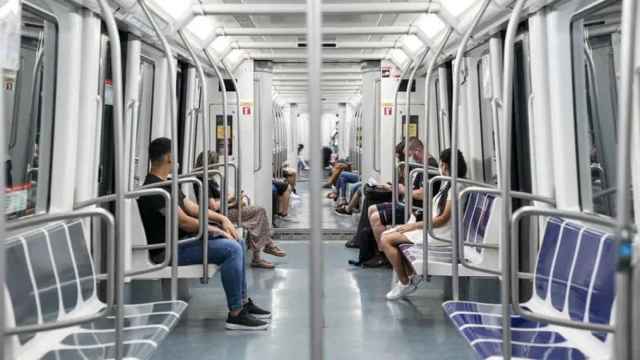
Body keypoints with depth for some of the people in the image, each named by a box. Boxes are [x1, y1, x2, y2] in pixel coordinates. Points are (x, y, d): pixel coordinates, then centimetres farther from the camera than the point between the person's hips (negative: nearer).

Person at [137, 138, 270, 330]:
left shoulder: (168, 184, 15)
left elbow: (192, 207, 17)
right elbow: (184, 222, -21)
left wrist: (221, 218, 4)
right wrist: (215, 230, -10)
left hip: (181, 240, 11)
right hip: (168, 250, -11)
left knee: (238, 243, 11)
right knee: (231, 249, -24)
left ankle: (243, 303, 15)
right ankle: (235, 315, -19)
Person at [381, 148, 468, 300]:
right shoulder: (448, 185, 16)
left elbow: (443, 219, -18)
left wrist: (414, 226, -14)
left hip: (440, 233, -10)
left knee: (387, 240, -15)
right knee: (385, 235, 2)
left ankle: (405, 283, -3)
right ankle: (411, 275, 3)